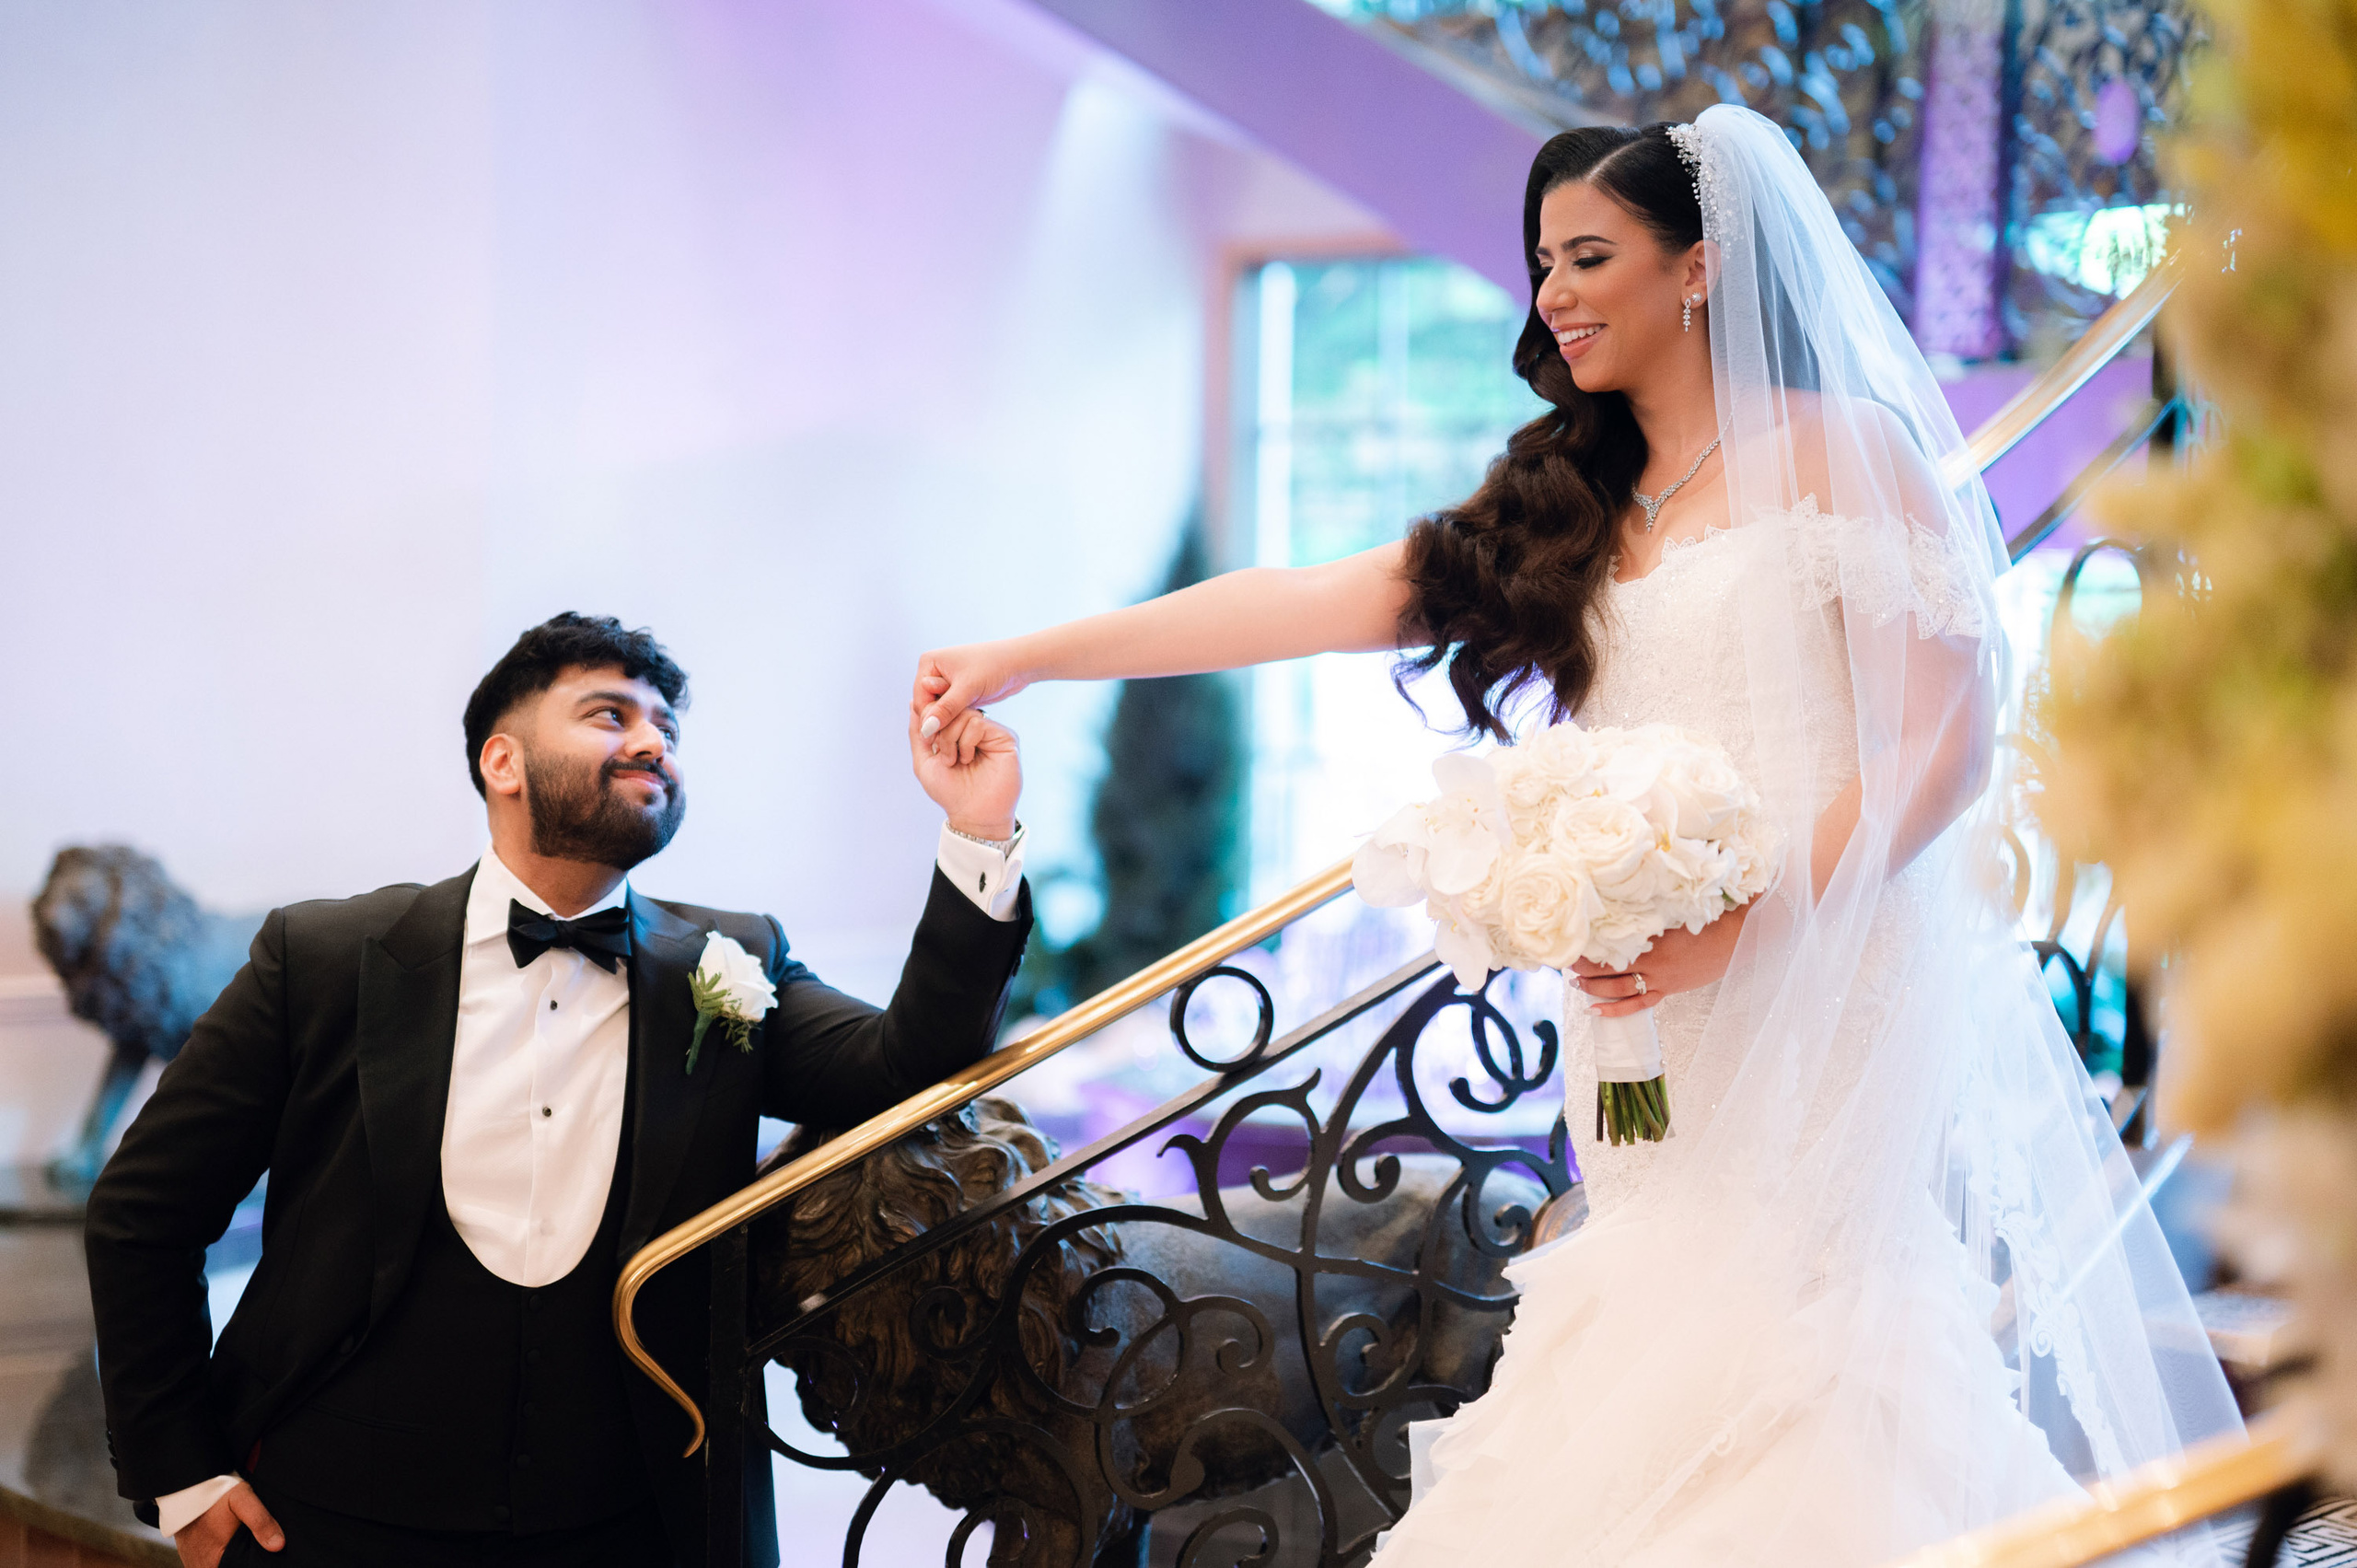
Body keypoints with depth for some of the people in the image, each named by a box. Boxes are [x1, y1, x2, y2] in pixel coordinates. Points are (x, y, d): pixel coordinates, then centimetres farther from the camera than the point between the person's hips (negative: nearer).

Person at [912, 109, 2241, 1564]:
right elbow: (1310, 600, 10)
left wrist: (1747, 917, -18)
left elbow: (1949, 744, -6)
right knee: (1655, 1385, -1)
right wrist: (1021, 659, 3)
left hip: (1825, 998, -5)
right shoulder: (1568, 505, 18)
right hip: (1651, 1034, 5)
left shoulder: (1842, 450, 0)